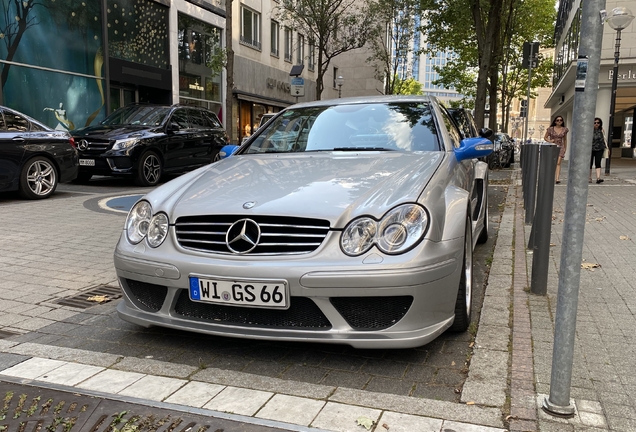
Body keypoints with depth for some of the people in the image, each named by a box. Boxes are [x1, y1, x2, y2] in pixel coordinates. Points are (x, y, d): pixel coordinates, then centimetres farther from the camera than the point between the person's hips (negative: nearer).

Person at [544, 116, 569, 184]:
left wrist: (565, 149, 15)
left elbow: (565, 140, 15)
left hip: (560, 147, 1)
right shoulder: (551, 129, -1)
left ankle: (557, 178, -20)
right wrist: (549, 141, -12)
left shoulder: (564, 129, 5)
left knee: (558, 163, -12)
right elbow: (545, 137, 8)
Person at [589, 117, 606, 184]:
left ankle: (598, 178, -19)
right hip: (590, 149, -1)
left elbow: (604, 139, 14)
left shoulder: (601, 131, 8)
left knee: (598, 163, -9)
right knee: (590, 163, 4)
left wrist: (606, 147, 8)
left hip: (599, 149, 1)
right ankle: (589, 178, 15)